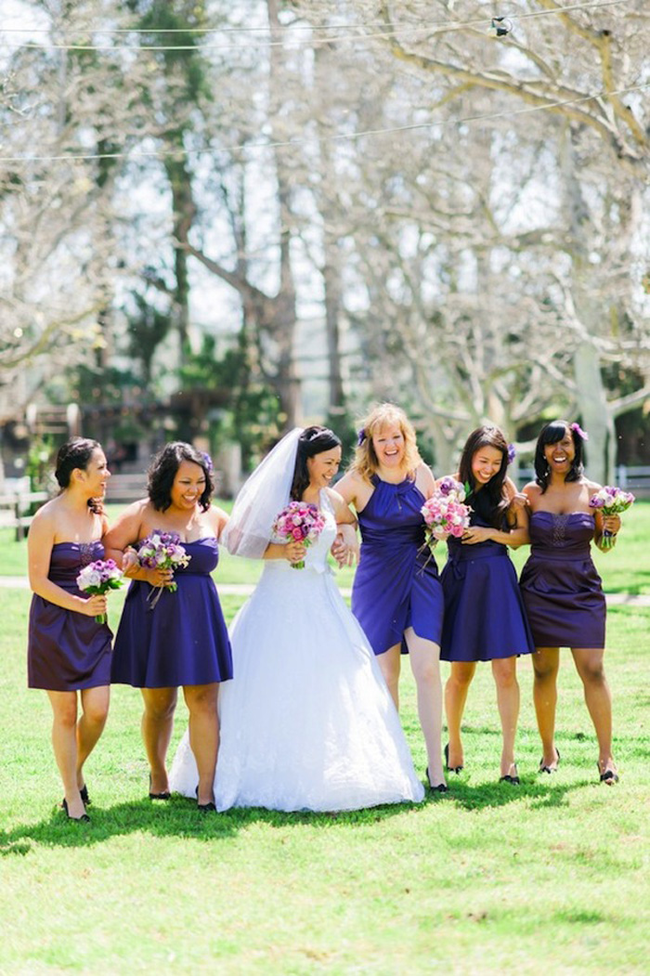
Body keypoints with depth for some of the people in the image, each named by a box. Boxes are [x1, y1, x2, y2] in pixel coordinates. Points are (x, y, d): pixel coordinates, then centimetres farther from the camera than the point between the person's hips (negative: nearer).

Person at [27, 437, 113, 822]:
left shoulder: (98, 516, 7)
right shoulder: (48, 519, -12)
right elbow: (38, 580, -13)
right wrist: (80, 606, -21)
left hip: (93, 626, 5)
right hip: (55, 624, -5)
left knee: (98, 711, 0)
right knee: (66, 714, 1)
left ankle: (76, 771, 28)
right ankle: (73, 799, 12)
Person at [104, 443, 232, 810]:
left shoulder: (215, 517, 7)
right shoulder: (143, 514, -3)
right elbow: (108, 550, -3)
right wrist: (145, 574, -15)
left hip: (201, 617, 2)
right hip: (154, 616, -2)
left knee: (204, 700, -6)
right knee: (159, 704, 9)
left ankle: (207, 789, -6)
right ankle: (158, 775, 32)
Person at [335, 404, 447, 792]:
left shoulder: (422, 474, 3)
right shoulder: (358, 480, -6)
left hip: (421, 575, 2)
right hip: (377, 581, -1)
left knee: (428, 669, -8)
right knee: (385, 676, 3)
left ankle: (436, 765, -2)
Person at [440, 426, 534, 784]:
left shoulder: (505, 488, 5)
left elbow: (524, 534, 6)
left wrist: (492, 533, -9)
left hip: (497, 581, 0)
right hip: (460, 582, 0)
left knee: (505, 671, -7)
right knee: (461, 672, 8)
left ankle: (508, 755, -4)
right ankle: (454, 744, 28)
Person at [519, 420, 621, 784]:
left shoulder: (592, 491, 2)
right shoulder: (532, 492, 3)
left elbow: (602, 545, 9)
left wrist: (611, 529, -11)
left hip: (582, 590, -1)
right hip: (540, 589, 1)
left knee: (593, 670, -7)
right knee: (544, 672, 5)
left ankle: (606, 755, -3)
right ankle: (549, 750, 18)